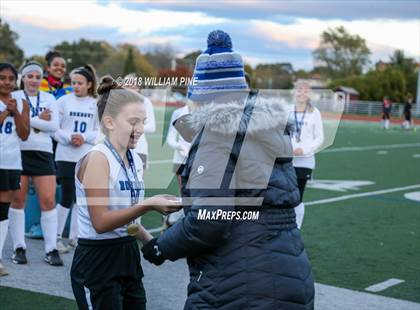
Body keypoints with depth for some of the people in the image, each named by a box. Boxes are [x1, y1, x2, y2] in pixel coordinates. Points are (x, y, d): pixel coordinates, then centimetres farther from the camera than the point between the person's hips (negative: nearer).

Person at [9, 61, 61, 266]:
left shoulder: (49, 99, 11)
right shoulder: (14, 97, 3)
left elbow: (54, 126, -3)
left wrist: (28, 120, -9)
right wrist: (40, 121, -10)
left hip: (43, 154, 2)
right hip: (18, 153, -2)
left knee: (48, 200, -4)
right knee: (17, 200, 3)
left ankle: (51, 249, 2)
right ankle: (19, 247, 13)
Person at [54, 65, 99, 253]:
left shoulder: (96, 104, 5)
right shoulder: (63, 101, 0)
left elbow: (100, 131, 4)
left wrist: (84, 137, -13)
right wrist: (68, 138, -17)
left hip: (87, 157, 3)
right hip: (66, 156, -3)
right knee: (67, 197, -4)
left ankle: (74, 237, 20)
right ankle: (57, 236, 9)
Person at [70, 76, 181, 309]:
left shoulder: (136, 160, 8)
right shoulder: (97, 158, -14)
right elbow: (101, 222, -21)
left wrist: (153, 242, 3)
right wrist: (148, 205, -27)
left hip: (129, 257, 8)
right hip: (97, 264, -8)